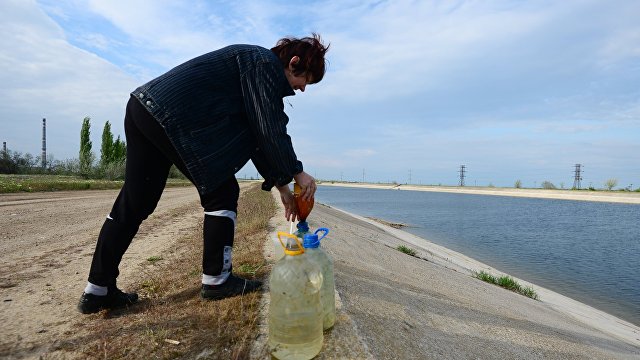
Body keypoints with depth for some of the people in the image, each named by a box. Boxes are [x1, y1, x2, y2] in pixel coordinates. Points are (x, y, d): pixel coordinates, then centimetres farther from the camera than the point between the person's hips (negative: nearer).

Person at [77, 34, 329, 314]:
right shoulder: (264, 63, -5)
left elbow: (256, 136, 20)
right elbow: (270, 130, -14)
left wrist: (281, 185, 17)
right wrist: (297, 173, -3)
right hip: (171, 117, -11)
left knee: (134, 202, 10)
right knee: (221, 193, -1)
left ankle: (97, 290, 17)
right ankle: (216, 280, 8)